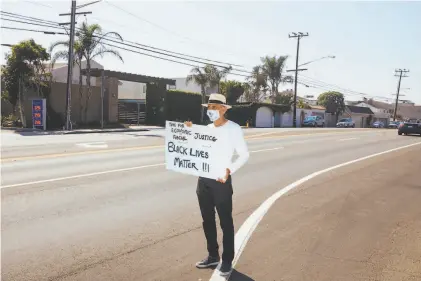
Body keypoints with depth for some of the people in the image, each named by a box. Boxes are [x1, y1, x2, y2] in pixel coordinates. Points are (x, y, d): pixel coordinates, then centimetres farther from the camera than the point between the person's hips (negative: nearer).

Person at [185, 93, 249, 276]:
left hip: (221, 181, -6)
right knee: (207, 220, 15)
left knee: (225, 222, 5)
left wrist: (230, 170, -21)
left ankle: (227, 260, 18)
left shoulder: (234, 129, -6)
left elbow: (244, 155, -6)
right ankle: (212, 256, 31)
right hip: (203, 180, 6)